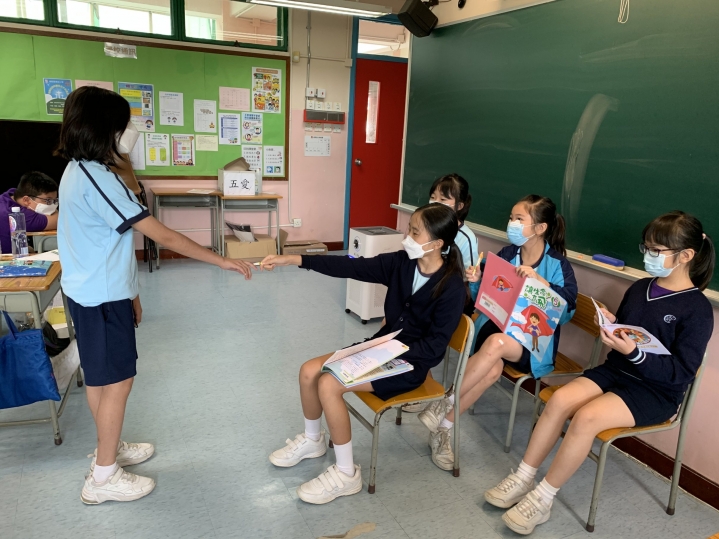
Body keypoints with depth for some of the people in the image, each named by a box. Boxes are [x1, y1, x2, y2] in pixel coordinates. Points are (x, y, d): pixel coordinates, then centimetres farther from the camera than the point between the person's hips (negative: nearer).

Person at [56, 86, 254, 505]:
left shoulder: (78, 172, 9)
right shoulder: (98, 179, -23)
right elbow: (163, 236, -25)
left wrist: (128, 292, 18)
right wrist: (224, 261, -20)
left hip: (93, 294, 10)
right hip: (102, 299, -10)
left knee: (100, 378, 20)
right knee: (118, 382, 1)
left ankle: (109, 449, 37)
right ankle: (104, 477, 15)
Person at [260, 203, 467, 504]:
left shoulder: (453, 287, -20)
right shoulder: (400, 263, -4)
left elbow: (435, 346, -20)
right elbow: (352, 267, -8)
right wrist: (293, 260, -14)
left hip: (410, 362, -7)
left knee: (328, 385, -22)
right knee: (309, 371, -3)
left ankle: (346, 474, -5)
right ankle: (312, 440, 24)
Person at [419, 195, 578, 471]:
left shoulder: (557, 264, -4)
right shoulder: (506, 255, 6)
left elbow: (568, 309, -16)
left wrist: (539, 281, -28)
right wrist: (475, 283, -12)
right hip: (496, 325, 2)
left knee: (496, 343, -36)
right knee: (492, 368, -32)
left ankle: (445, 404, -22)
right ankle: (443, 428, -20)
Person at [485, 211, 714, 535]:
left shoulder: (697, 309, -11)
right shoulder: (639, 288, 8)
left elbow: (682, 372, -16)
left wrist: (634, 352, -30)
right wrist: (611, 326, -3)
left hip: (657, 390, -6)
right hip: (615, 370, 6)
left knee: (587, 416, -30)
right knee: (560, 399, -22)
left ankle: (542, 499, -15)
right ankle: (523, 479, -10)